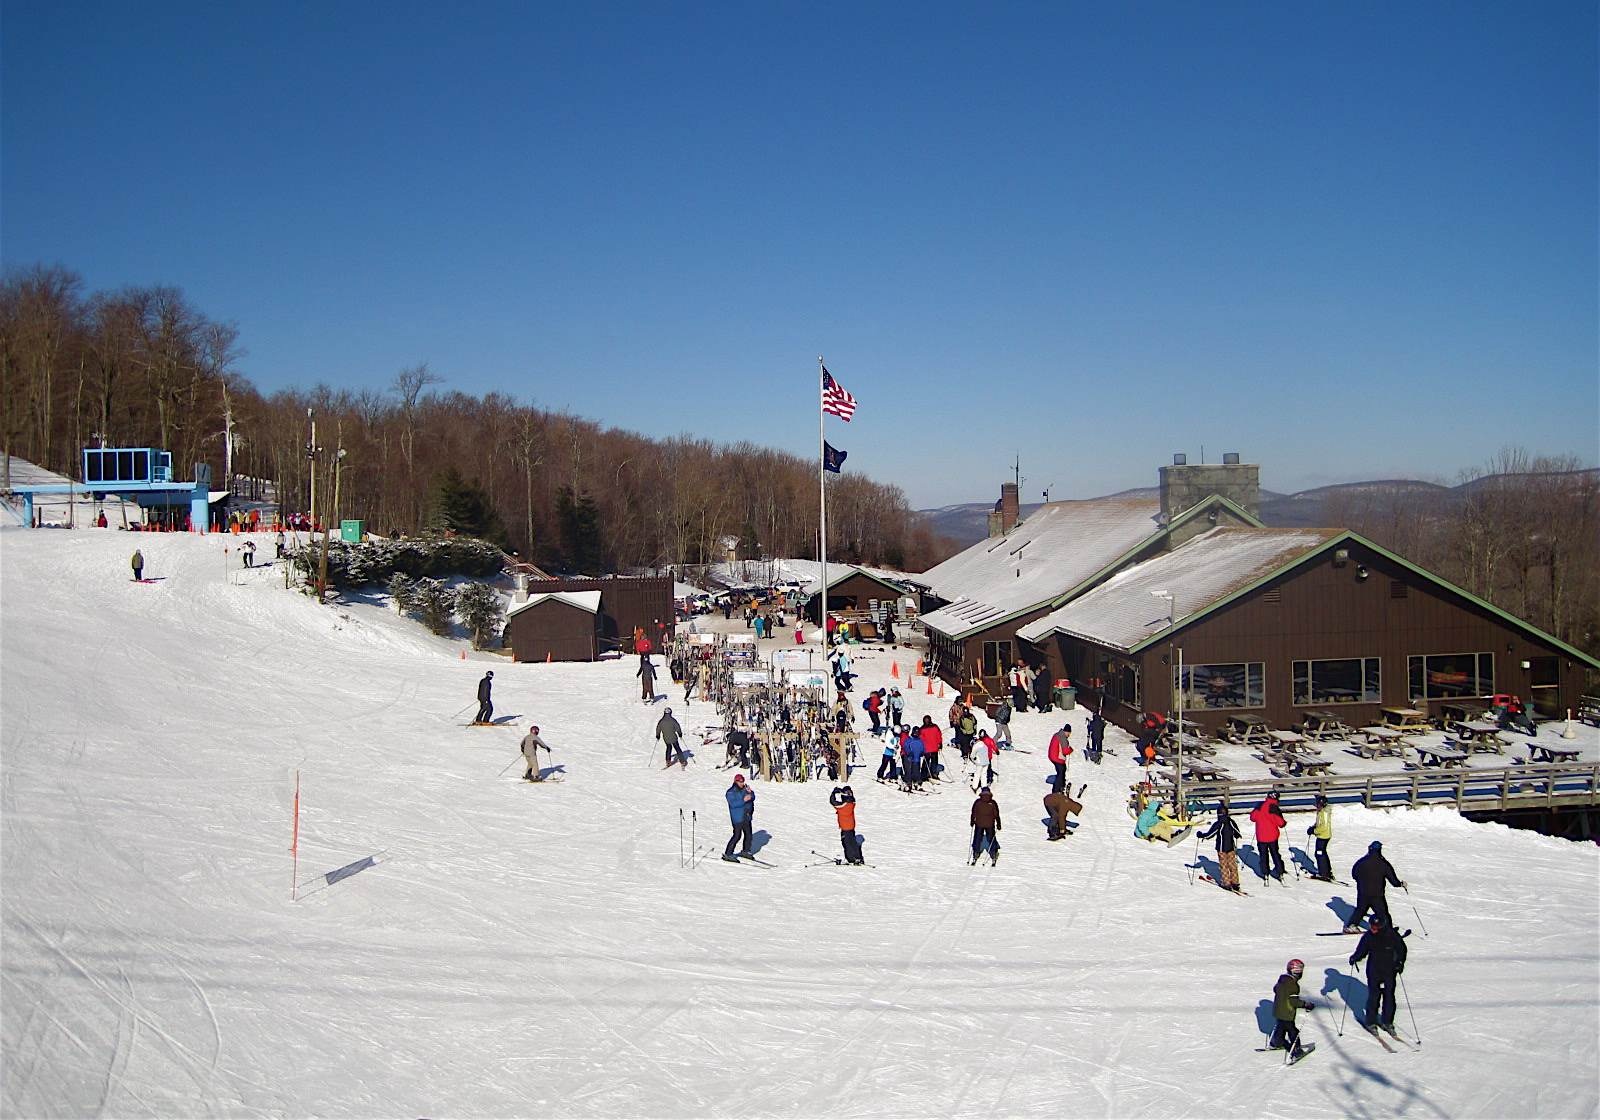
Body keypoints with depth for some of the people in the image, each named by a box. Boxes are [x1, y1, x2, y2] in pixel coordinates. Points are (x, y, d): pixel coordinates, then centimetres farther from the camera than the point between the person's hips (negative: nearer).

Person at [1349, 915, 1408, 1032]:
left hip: (1390, 971, 0)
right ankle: (1371, 1022, 11)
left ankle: (1387, 1022, 22)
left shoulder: (1392, 935, -10)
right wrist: (1355, 958, -16)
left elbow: (1401, 949, 2)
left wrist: (1400, 962, -11)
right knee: (1373, 997, -2)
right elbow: (1361, 951, 2)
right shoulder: (1368, 937, -7)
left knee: (1389, 997, 6)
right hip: (1373, 972, 0)